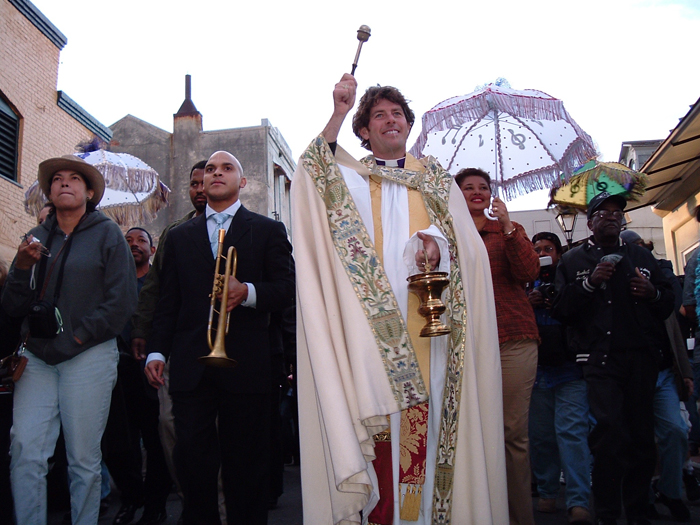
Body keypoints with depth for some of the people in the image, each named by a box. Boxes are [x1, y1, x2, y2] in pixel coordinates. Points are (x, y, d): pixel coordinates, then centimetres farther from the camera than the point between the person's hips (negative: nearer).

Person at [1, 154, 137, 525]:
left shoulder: (107, 234, 4)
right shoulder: (36, 238, 14)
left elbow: (122, 301, -4)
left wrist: (80, 336, -8)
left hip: (89, 356, -3)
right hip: (37, 358, 3)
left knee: (84, 459, 1)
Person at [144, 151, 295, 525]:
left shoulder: (268, 230, 10)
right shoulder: (179, 237, 18)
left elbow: (287, 287, 1)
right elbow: (167, 303, 14)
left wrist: (248, 293, -17)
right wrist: (156, 351, 3)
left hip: (244, 363, -2)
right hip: (190, 364, 2)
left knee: (245, 462, 4)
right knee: (191, 457, -1)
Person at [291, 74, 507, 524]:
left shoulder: (436, 180, 20)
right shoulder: (347, 177, 17)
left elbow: (470, 246, 8)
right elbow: (313, 172, -7)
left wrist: (439, 246, -13)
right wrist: (338, 113, -13)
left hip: (427, 328, 1)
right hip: (370, 330, -1)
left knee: (426, 419, -3)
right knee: (375, 420, -8)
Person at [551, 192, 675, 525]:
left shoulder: (641, 257, 22)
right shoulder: (573, 261, 13)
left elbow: (668, 303, 21)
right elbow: (560, 310, 0)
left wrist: (654, 293, -1)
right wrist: (589, 283, -12)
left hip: (642, 357, 3)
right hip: (600, 358, -3)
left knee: (642, 436, 2)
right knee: (610, 433, -13)